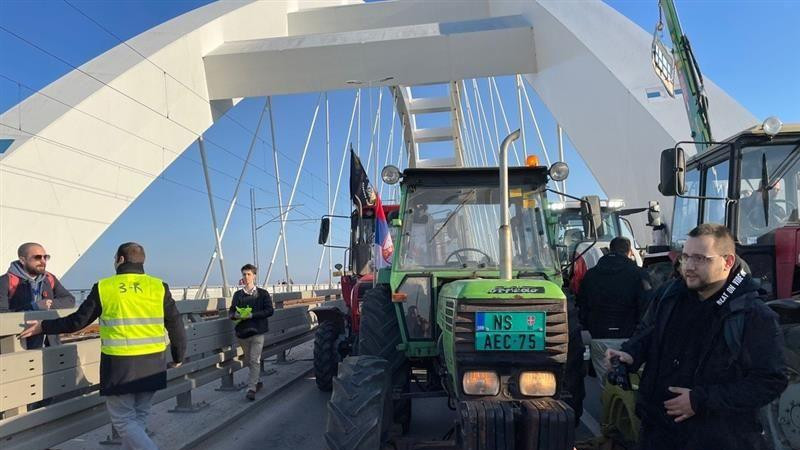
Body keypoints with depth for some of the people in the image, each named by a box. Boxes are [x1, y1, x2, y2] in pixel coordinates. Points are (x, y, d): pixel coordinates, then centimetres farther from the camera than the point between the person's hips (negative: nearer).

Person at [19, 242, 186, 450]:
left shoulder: (103, 288, -3)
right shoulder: (159, 287, 1)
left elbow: (77, 321, 3)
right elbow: (176, 326, 2)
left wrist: (43, 327, 19)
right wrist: (178, 356, 16)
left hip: (119, 364, -3)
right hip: (152, 363, 3)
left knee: (124, 420, 7)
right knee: (138, 416, 18)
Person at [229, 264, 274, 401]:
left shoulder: (262, 293, -1)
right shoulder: (238, 294, 9)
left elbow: (269, 310, -8)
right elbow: (231, 312, 11)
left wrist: (252, 315, -17)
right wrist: (235, 315, -13)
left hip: (257, 331, -4)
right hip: (242, 332, 4)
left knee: (255, 361, -10)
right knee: (248, 361, 16)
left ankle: (251, 388, -10)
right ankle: (257, 381, 34)